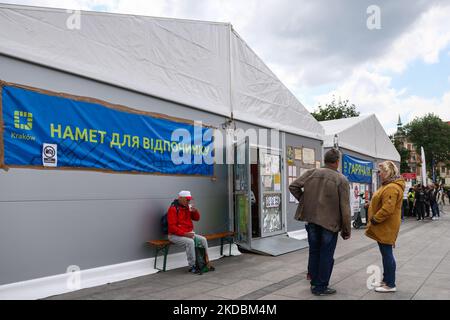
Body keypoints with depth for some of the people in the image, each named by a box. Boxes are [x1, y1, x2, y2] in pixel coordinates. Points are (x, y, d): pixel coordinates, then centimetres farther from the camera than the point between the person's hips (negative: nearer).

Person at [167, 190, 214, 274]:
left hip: (188, 233, 8)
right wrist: (184, 234, -25)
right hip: (175, 235, -8)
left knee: (203, 239, -7)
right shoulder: (173, 209, -15)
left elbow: (196, 218, 15)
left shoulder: (187, 207, 8)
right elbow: (172, 226, -20)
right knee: (190, 242, -32)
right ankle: (192, 267, -20)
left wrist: (195, 211, -7)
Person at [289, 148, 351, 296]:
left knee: (314, 252, 17)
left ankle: (314, 283, 28)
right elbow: (345, 208, -10)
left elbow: (293, 186, -1)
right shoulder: (341, 180, -10)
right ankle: (321, 287, 16)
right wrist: (346, 230, -1)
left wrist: (304, 200, 10)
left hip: (312, 220, 4)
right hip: (330, 222, -4)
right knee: (326, 256, 8)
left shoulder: (311, 173, -1)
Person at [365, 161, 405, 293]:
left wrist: (374, 220, -18)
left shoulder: (392, 188, -21)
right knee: (385, 253, 17)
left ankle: (390, 284, 8)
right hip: (384, 227, 11)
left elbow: (387, 209, -28)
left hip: (386, 227, -11)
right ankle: (386, 280, 28)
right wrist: (374, 219, 16)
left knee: (387, 254, -2)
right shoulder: (388, 185, 14)